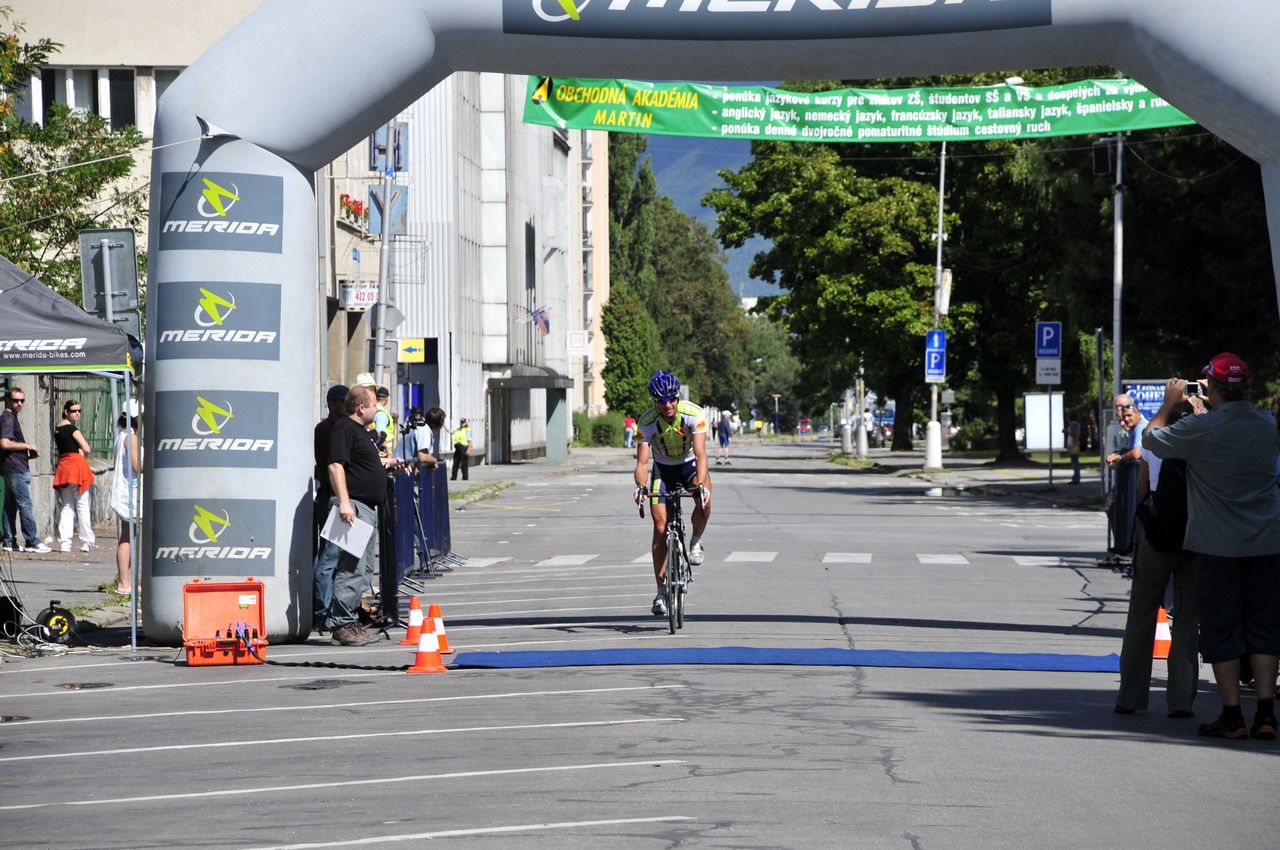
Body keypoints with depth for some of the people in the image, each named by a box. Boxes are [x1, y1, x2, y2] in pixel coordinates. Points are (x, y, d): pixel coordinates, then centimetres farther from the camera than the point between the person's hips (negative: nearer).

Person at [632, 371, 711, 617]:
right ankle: (661, 592, 0)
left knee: (704, 500, -34)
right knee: (660, 528, -8)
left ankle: (695, 542, -5)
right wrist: (641, 486, -48)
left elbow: (700, 453, -35)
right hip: (663, 469, 1)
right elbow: (642, 461, -27)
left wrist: (700, 484, -51)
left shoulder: (694, 414, -27)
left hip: (689, 465, -1)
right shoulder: (647, 422, -24)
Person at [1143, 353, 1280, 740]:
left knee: (1221, 630, 4)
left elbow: (1151, 438, 1)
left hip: (1218, 547, -4)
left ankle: (1232, 716, 4)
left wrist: (1170, 403, 14)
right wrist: (1206, 410, 26)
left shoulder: (1199, 429, -15)